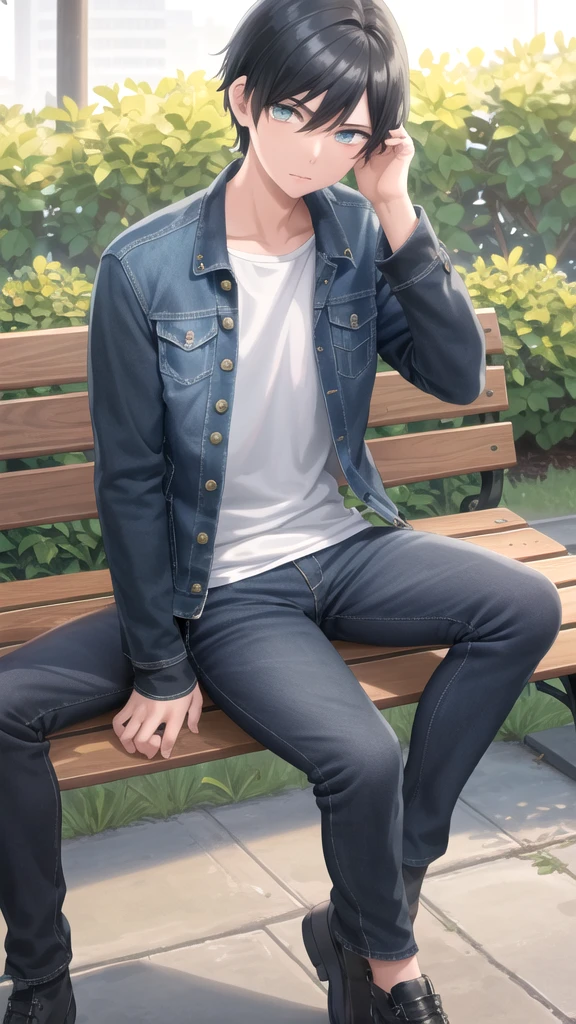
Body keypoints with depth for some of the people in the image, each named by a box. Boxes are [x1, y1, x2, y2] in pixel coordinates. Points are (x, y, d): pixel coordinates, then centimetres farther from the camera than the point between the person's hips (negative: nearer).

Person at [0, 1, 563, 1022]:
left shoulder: (361, 235, -2)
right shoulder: (145, 269, -15)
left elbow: (458, 377, -7)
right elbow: (129, 480, -10)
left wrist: (398, 214, -16)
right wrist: (161, 667, -8)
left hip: (339, 550, 5)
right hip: (220, 586, -5)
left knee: (525, 606, -17)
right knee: (362, 755, -26)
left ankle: (365, 920, -5)